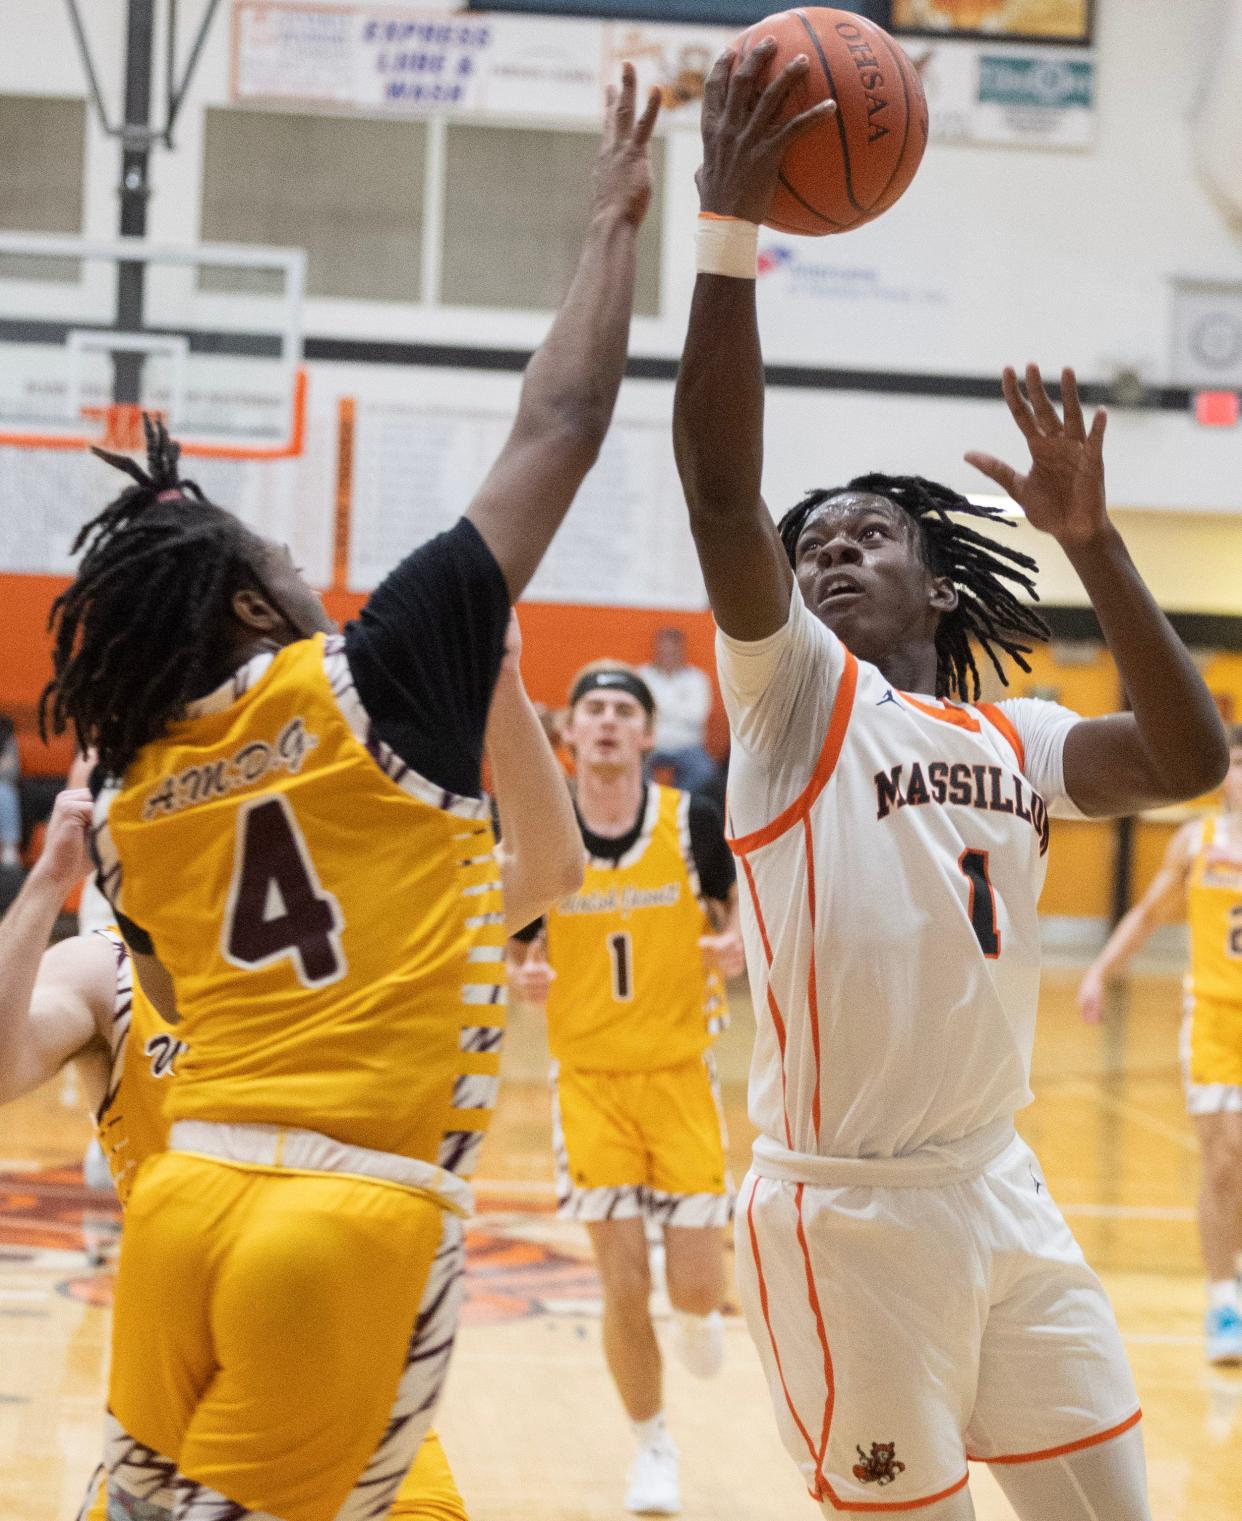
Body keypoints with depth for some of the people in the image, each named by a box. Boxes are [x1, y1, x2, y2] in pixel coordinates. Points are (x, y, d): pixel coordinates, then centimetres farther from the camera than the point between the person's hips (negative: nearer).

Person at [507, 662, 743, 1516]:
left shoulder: (694, 823, -8)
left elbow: (740, 905, 7)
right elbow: (519, 952, 6)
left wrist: (736, 946, -16)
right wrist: (525, 978, -16)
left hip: (681, 1071, 0)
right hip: (588, 1077, 0)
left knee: (696, 1286, -1)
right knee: (623, 1286, -2)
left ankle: (698, 1312, 38)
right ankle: (653, 1445, 21)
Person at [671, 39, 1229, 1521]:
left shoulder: (1014, 738, 11)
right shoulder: (794, 690, -2)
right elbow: (719, 486, -18)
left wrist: (1091, 540, -12)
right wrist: (729, 225, -26)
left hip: (1002, 1192, 6)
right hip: (846, 1215, -5)